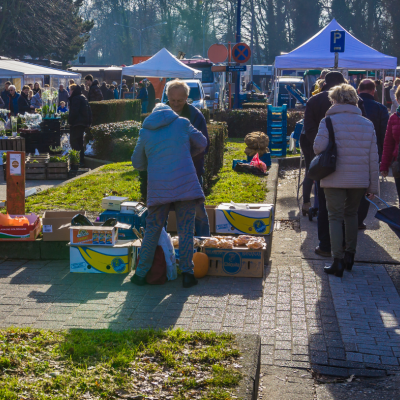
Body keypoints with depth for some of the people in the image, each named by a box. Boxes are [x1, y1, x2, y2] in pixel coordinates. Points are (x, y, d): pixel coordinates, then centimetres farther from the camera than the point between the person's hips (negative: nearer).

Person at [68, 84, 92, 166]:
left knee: (73, 141, -7)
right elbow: (89, 111, 20)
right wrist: (89, 122, 19)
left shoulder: (75, 98, -12)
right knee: (79, 141, 15)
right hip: (84, 123, 10)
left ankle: (79, 160, -14)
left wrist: (70, 121, -11)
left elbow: (73, 112, -19)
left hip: (77, 123, -10)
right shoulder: (84, 98, 18)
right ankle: (81, 160, 17)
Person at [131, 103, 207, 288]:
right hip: (185, 185, -1)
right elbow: (201, 143, 20)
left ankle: (141, 273, 14)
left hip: (158, 187, 2)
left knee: (152, 230, 9)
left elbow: (137, 163, 19)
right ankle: (187, 273, 8)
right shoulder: (182, 123, 6)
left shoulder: (145, 132, 10)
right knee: (186, 231, 6)